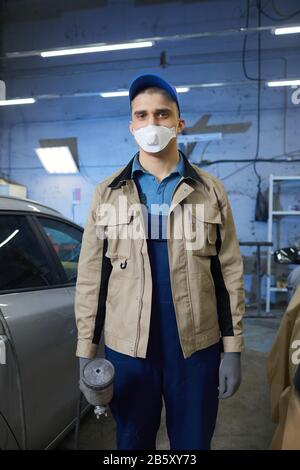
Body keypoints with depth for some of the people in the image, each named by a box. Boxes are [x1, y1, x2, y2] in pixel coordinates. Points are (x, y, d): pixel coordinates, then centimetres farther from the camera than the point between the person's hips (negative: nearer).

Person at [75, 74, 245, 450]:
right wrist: (86, 350, 0)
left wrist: (232, 349, -1)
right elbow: (91, 277, 1)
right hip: (126, 348, 1)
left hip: (197, 348, 0)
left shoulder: (211, 191, 2)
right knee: (131, 443, 18)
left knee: (193, 444, 17)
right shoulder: (107, 193, 2)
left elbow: (229, 273, 1)